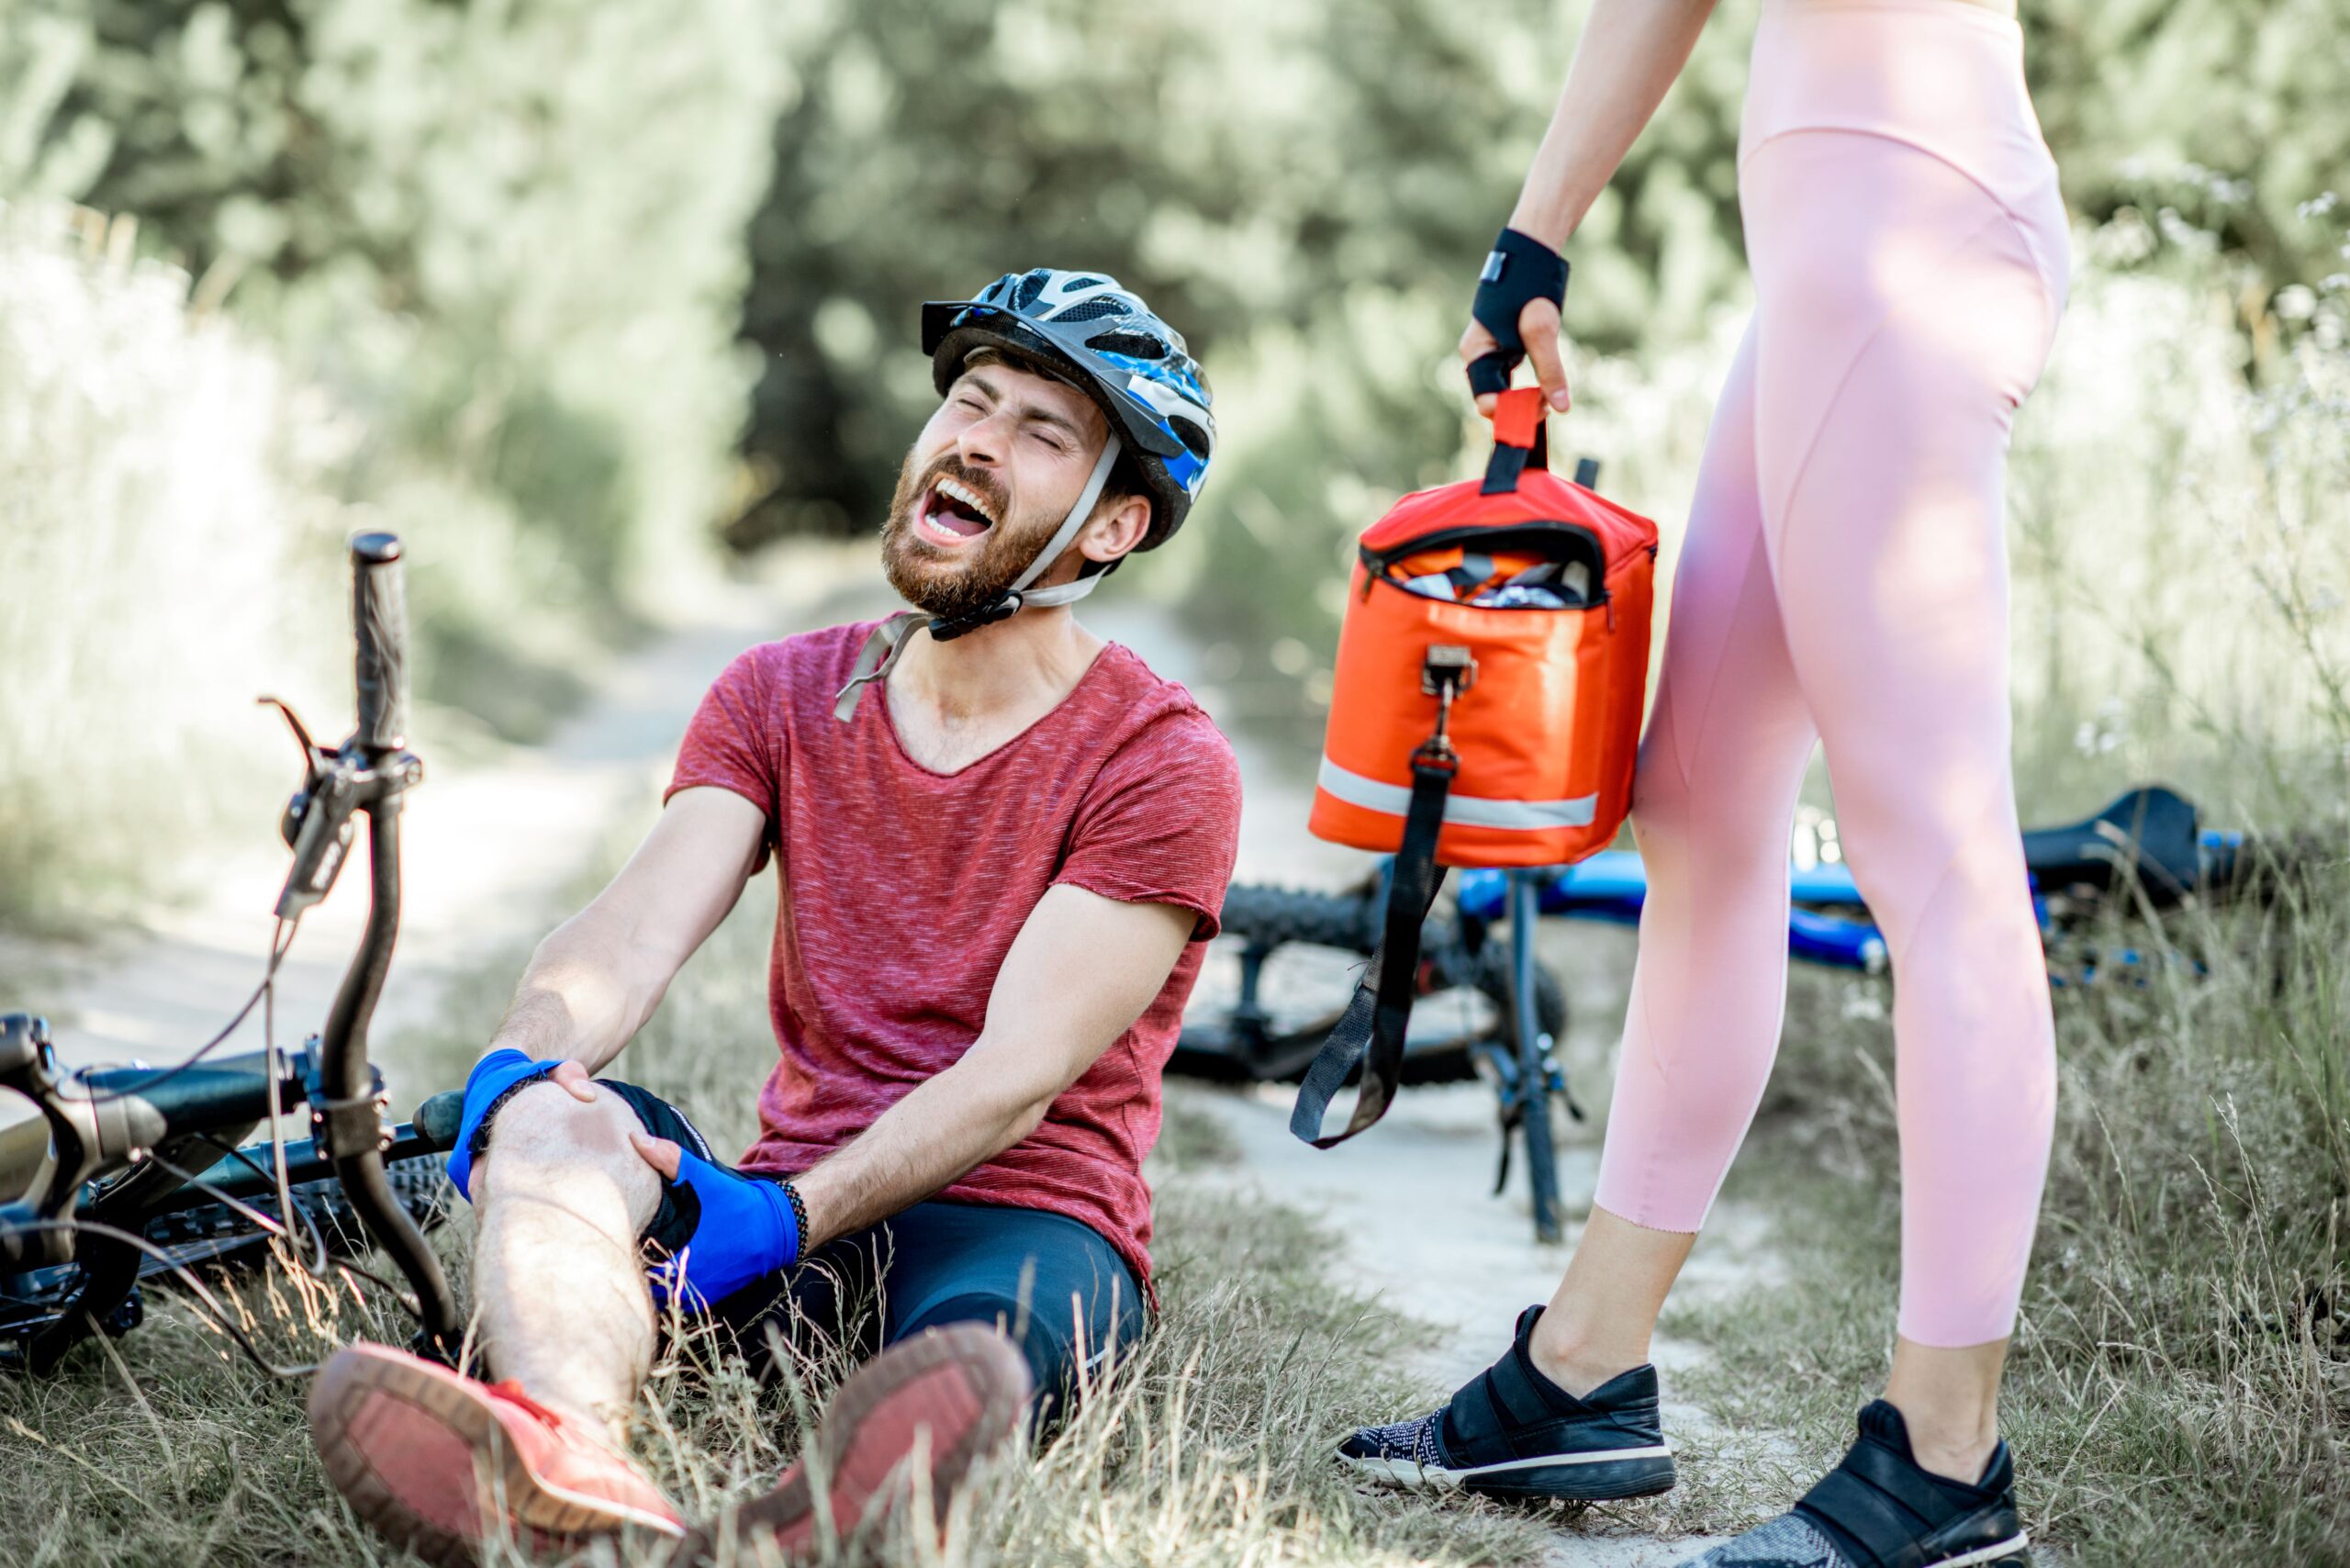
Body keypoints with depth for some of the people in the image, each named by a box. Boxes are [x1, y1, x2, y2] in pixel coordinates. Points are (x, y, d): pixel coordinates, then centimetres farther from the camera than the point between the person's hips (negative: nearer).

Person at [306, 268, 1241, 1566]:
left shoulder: (1162, 764, -2)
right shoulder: (781, 696, 13)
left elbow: (1017, 1073, -13)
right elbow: (636, 930, -2)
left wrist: (782, 1223, -26)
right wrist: (524, 1061, -25)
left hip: (1022, 1225, -3)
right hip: (792, 1223, 3)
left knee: (978, 1338, -38)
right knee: (552, 1119, -28)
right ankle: (569, 1453, -58)